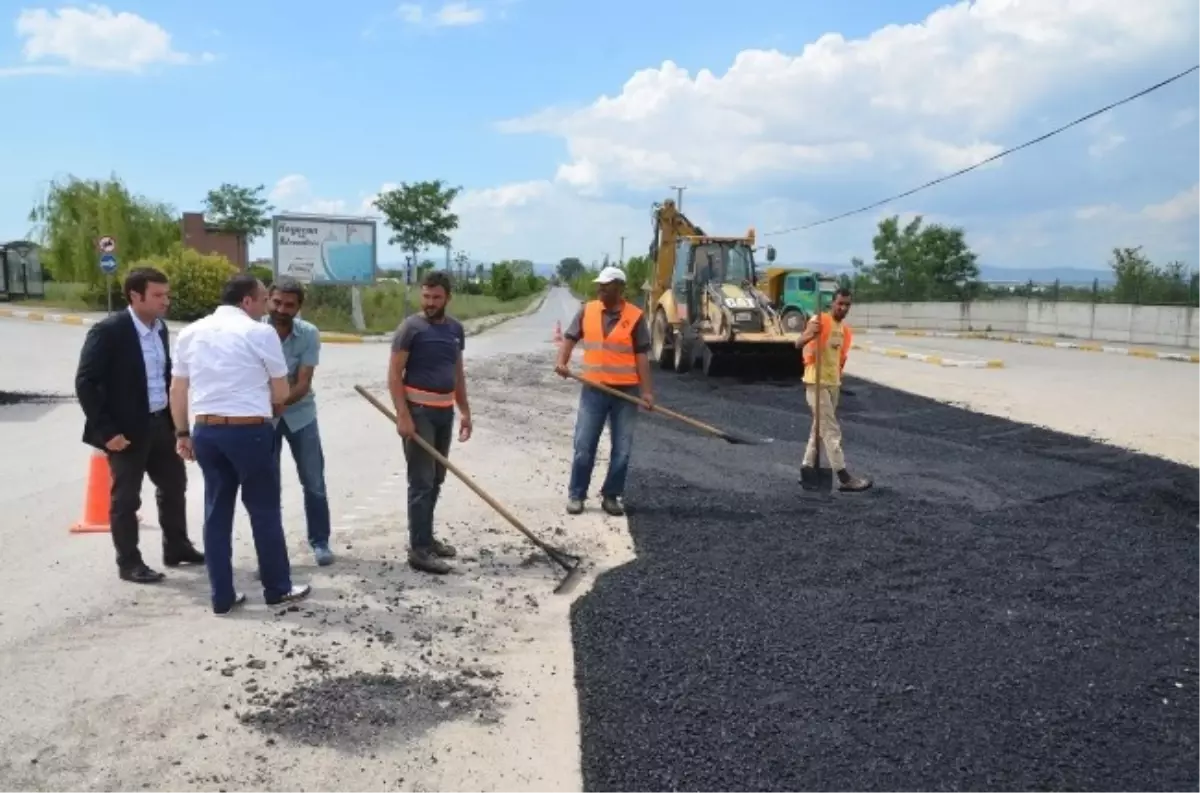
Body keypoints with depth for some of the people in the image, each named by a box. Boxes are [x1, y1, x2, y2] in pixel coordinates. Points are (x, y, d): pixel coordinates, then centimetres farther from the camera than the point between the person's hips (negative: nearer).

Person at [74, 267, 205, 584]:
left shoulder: (160, 328, 5)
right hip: (127, 429, -8)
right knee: (125, 498, 5)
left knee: (174, 485, 18)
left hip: (160, 423, 8)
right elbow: (85, 382, -17)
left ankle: (176, 548, 34)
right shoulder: (108, 330, -17)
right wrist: (107, 430, -19)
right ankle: (129, 563, 19)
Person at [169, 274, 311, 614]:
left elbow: (177, 391, 12)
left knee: (216, 512, 12)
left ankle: (222, 596, 17)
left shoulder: (190, 333, 9)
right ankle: (277, 588, 19)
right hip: (250, 431, -5)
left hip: (206, 431, 5)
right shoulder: (260, 332, -7)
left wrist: (182, 433, 20)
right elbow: (281, 393, -1)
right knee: (264, 511, 8)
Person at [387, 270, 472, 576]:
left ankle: (426, 538, 26)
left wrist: (464, 410, 15)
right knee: (421, 480, -7)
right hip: (419, 411, -7)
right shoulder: (411, 327, -10)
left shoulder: (455, 328, 10)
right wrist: (403, 415, -20)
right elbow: (394, 374, -12)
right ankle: (419, 549, -2)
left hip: (445, 412, 7)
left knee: (436, 479, 14)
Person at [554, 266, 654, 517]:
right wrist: (562, 361, -11)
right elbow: (570, 338, 8)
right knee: (584, 446, 4)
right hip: (593, 389, 1)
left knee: (622, 450, 6)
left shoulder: (635, 316, -4)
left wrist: (646, 390, -9)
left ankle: (611, 496, 20)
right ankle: (576, 495, 17)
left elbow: (641, 355, -4)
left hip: (626, 391, -1)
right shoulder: (587, 311, 2)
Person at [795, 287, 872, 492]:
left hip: (833, 383, 8)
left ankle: (807, 467, 23)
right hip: (817, 383, -8)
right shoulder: (819, 321, -14)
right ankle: (844, 478, -6)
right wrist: (810, 334, -47)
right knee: (831, 430, -7)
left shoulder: (845, 329, 9)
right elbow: (798, 344, -26)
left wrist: (838, 379, 19)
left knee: (820, 427, 13)